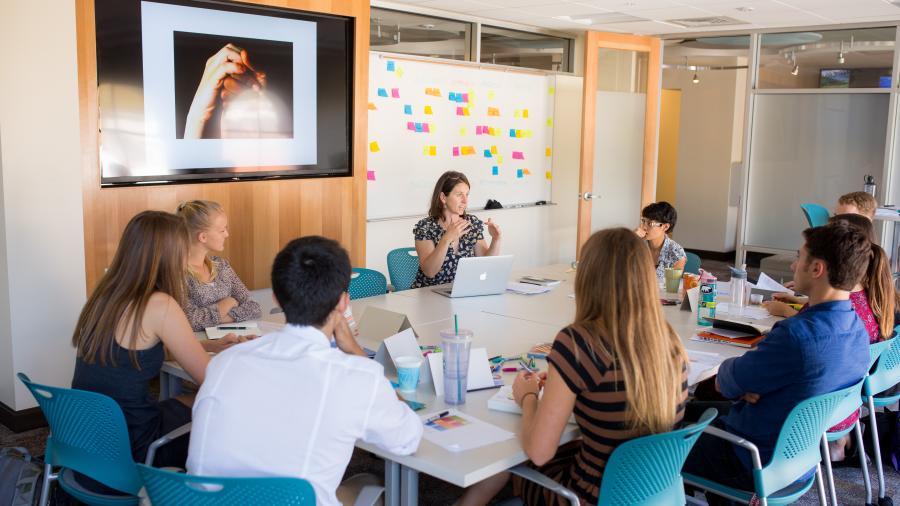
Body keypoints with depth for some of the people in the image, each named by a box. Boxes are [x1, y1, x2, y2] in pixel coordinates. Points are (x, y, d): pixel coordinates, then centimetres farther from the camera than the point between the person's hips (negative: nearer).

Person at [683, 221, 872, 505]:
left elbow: (725, 384, -19)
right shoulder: (857, 328, -3)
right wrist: (751, 384, -13)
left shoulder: (797, 335, -33)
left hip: (758, 470, -8)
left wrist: (725, 370, 1)